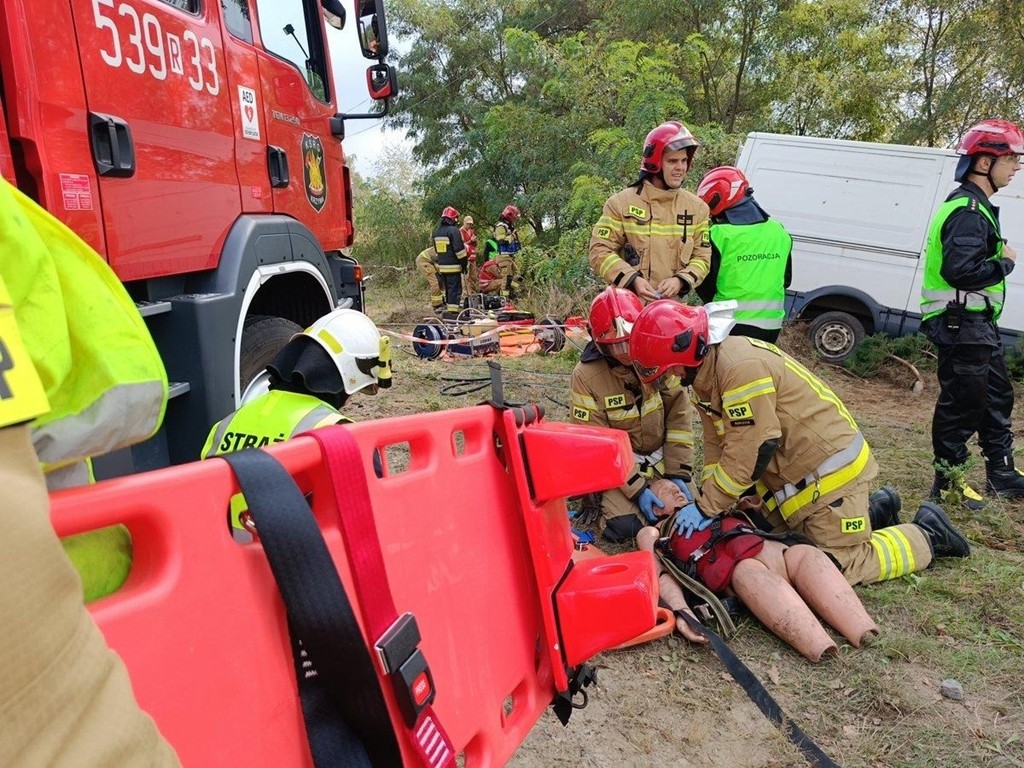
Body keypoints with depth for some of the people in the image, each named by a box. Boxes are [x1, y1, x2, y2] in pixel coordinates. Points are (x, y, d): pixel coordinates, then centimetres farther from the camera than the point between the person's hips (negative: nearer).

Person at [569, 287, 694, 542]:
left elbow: (679, 413, -6)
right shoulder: (586, 376, -22)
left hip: (662, 455, 3)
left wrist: (678, 473, -10)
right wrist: (637, 489, -21)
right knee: (625, 526, -20)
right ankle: (597, 494, 11)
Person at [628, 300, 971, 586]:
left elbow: (751, 451, -28)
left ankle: (927, 534, 17)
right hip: (790, 474, 10)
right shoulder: (707, 372, 3)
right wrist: (704, 501, -5)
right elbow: (717, 445, 5)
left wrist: (706, 507, -22)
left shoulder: (741, 367, -29)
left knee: (843, 566, -4)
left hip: (828, 467, -10)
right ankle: (874, 513, 30)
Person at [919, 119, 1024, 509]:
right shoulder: (967, 211, -17)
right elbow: (961, 270, -28)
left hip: (977, 323, 11)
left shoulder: (976, 207, 17)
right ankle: (947, 477, 7)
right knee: (962, 402, -4)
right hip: (961, 323, -11)